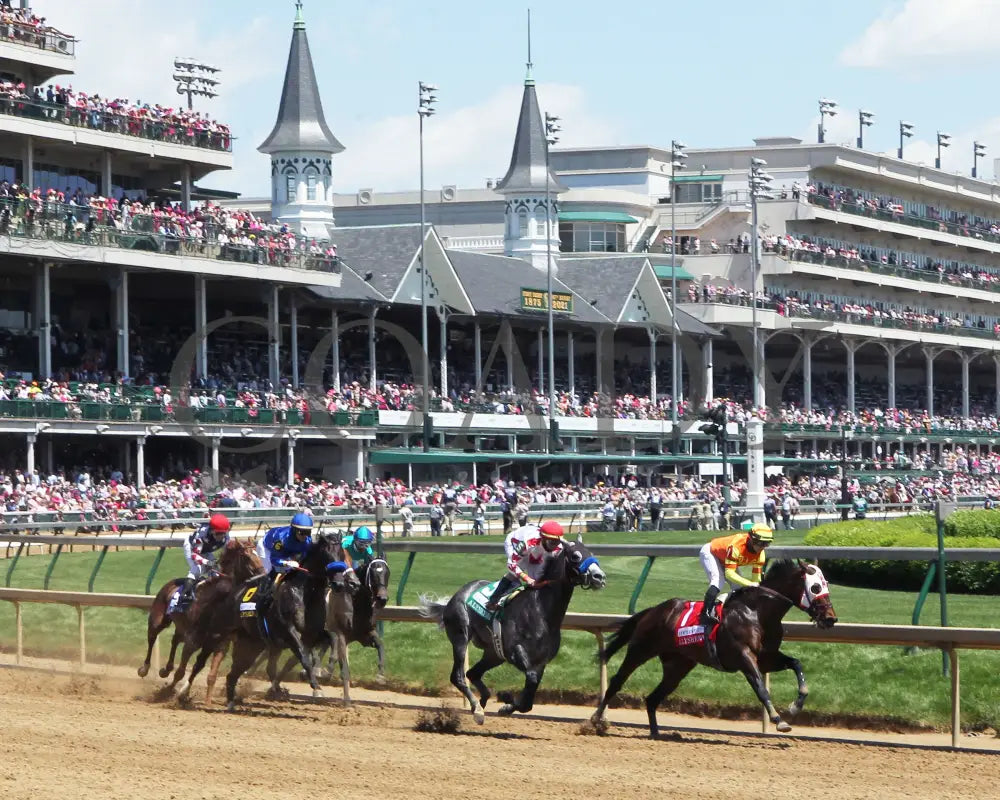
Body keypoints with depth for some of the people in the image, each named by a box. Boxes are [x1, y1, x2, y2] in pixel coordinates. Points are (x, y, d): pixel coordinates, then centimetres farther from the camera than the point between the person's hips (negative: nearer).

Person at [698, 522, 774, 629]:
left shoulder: (760, 553, -20)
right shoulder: (736, 546, -42)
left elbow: (756, 578, -12)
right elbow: (729, 573, -44)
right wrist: (749, 584, -51)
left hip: (725, 559, 8)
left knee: (738, 586, -2)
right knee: (718, 580, -30)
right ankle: (706, 614, -35)